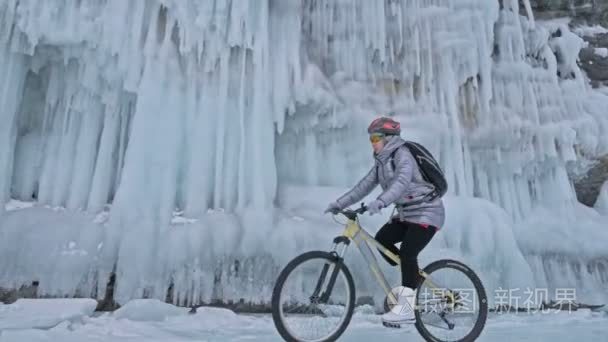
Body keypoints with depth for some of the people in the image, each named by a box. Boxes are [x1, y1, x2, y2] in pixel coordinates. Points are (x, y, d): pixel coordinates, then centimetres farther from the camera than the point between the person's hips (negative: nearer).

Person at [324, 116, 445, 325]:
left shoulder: (402, 155, -17)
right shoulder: (382, 162, 8)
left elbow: (402, 182, -36)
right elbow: (365, 185, 7)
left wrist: (379, 202, -51)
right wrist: (339, 204, 0)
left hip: (426, 212, -8)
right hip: (406, 212, 8)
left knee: (407, 252, -19)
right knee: (382, 239, -7)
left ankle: (406, 309, -11)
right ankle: (413, 278, 12)